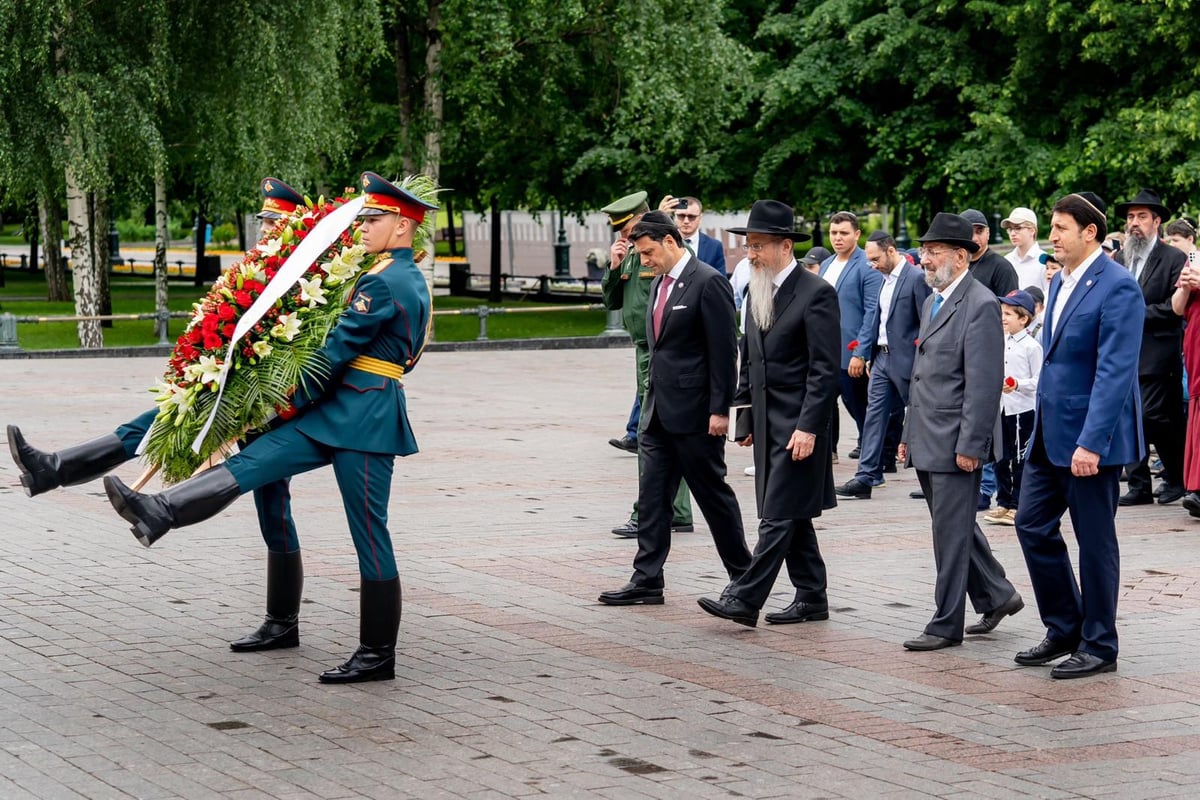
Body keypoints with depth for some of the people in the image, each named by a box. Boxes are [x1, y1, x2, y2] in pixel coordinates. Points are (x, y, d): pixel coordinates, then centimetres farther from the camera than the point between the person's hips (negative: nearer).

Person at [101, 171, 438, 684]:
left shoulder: (383, 284, -15)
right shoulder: (410, 279, 18)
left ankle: (378, 655, 2)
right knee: (251, 462, -3)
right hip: (341, 414, 10)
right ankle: (157, 515, -13)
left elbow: (339, 349, -14)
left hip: (363, 420, -10)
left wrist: (297, 400, -1)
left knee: (370, 536, -3)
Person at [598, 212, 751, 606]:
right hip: (659, 411, 8)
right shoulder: (659, 283, 14)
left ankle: (743, 575, 16)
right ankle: (647, 580, 7)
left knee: (714, 495, 2)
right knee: (652, 496, 5)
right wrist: (652, 401, 18)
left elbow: (724, 351, -15)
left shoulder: (708, 283, -13)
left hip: (694, 412, -8)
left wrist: (719, 410, -17)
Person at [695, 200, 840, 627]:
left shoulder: (816, 293, -12)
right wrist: (746, 420, 15)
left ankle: (745, 599, -11)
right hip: (767, 423, 9)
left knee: (777, 516, -8)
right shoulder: (758, 291, 13)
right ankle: (811, 597, 19)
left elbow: (825, 369, -15)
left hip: (798, 423, -9)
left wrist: (808, 427, -20)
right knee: (791, 516, 12)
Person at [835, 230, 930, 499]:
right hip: (882, 356, 8)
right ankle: (866, 477, 1)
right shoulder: (886, 279, 12)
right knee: (875, 416, 3)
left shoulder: (916, 278, -13)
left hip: (905, 361, -8)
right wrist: (871, 354, 13)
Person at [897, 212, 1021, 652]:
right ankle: (996, 596, 30)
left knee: (951, 532, -2)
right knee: (952, 526, 17)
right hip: (927, 442, 9)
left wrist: (970, 445, -21)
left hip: (956, 443, -9)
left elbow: (984, 382, -19)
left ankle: (947, 624, 5)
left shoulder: (980, 305, -14)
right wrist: (909, 433, 20)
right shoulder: (933, 302, 16)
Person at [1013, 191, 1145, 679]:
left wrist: (1090, 442, -25)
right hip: (1049, 435, 8)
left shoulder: (1117, 287, -16)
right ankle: (1064, 630, 23)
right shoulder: (1061, 282, 11)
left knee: (1094, 541, 1)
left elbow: (1115, 372, -21)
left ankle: (1099, 647, 13)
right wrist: (1042, 427, 18)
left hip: (1090, 439, -8)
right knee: (1033, 525, 9)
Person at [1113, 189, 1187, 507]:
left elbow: (1176, 307, -11)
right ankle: (1139, 485, 9)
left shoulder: (1173, 259, -3)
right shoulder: (1118, 258, 14)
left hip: (1157, 354, -6)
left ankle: (1177, 478, 9)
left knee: (1154, 417, -9)